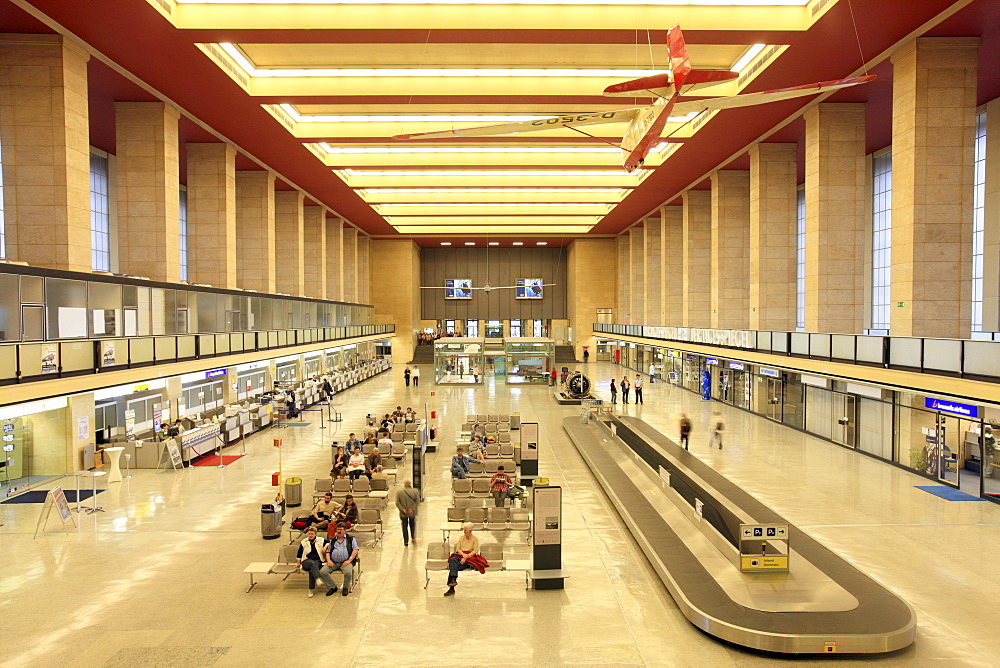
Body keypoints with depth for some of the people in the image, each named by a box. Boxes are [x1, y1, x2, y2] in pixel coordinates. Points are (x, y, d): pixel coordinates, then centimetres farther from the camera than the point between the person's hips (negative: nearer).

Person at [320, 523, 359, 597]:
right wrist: (329, 560, -1)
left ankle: (346, 588, -4)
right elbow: (328, 552, 20)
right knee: (322, 572, -20)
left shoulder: (351, 539, 13)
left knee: (348, 572, -34)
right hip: (333, 562, 4)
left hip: (346, 562, -4)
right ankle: (332, 587, 0)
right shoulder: (332, 541, 25)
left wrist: (349, 560, -12)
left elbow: (355, 550, 2)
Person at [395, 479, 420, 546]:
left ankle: (406, 541, 12)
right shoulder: (415, 492, -6)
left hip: (403, 513, -1)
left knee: (404, 527, 10)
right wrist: (412, 508, -12)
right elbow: (417, 501, -10)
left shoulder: (399, 492, -4)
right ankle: (413, 538, 24)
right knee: (412, 525, 23)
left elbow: (397, 503, -9)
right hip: (412, 513, 1)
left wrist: (402, 509, -11)